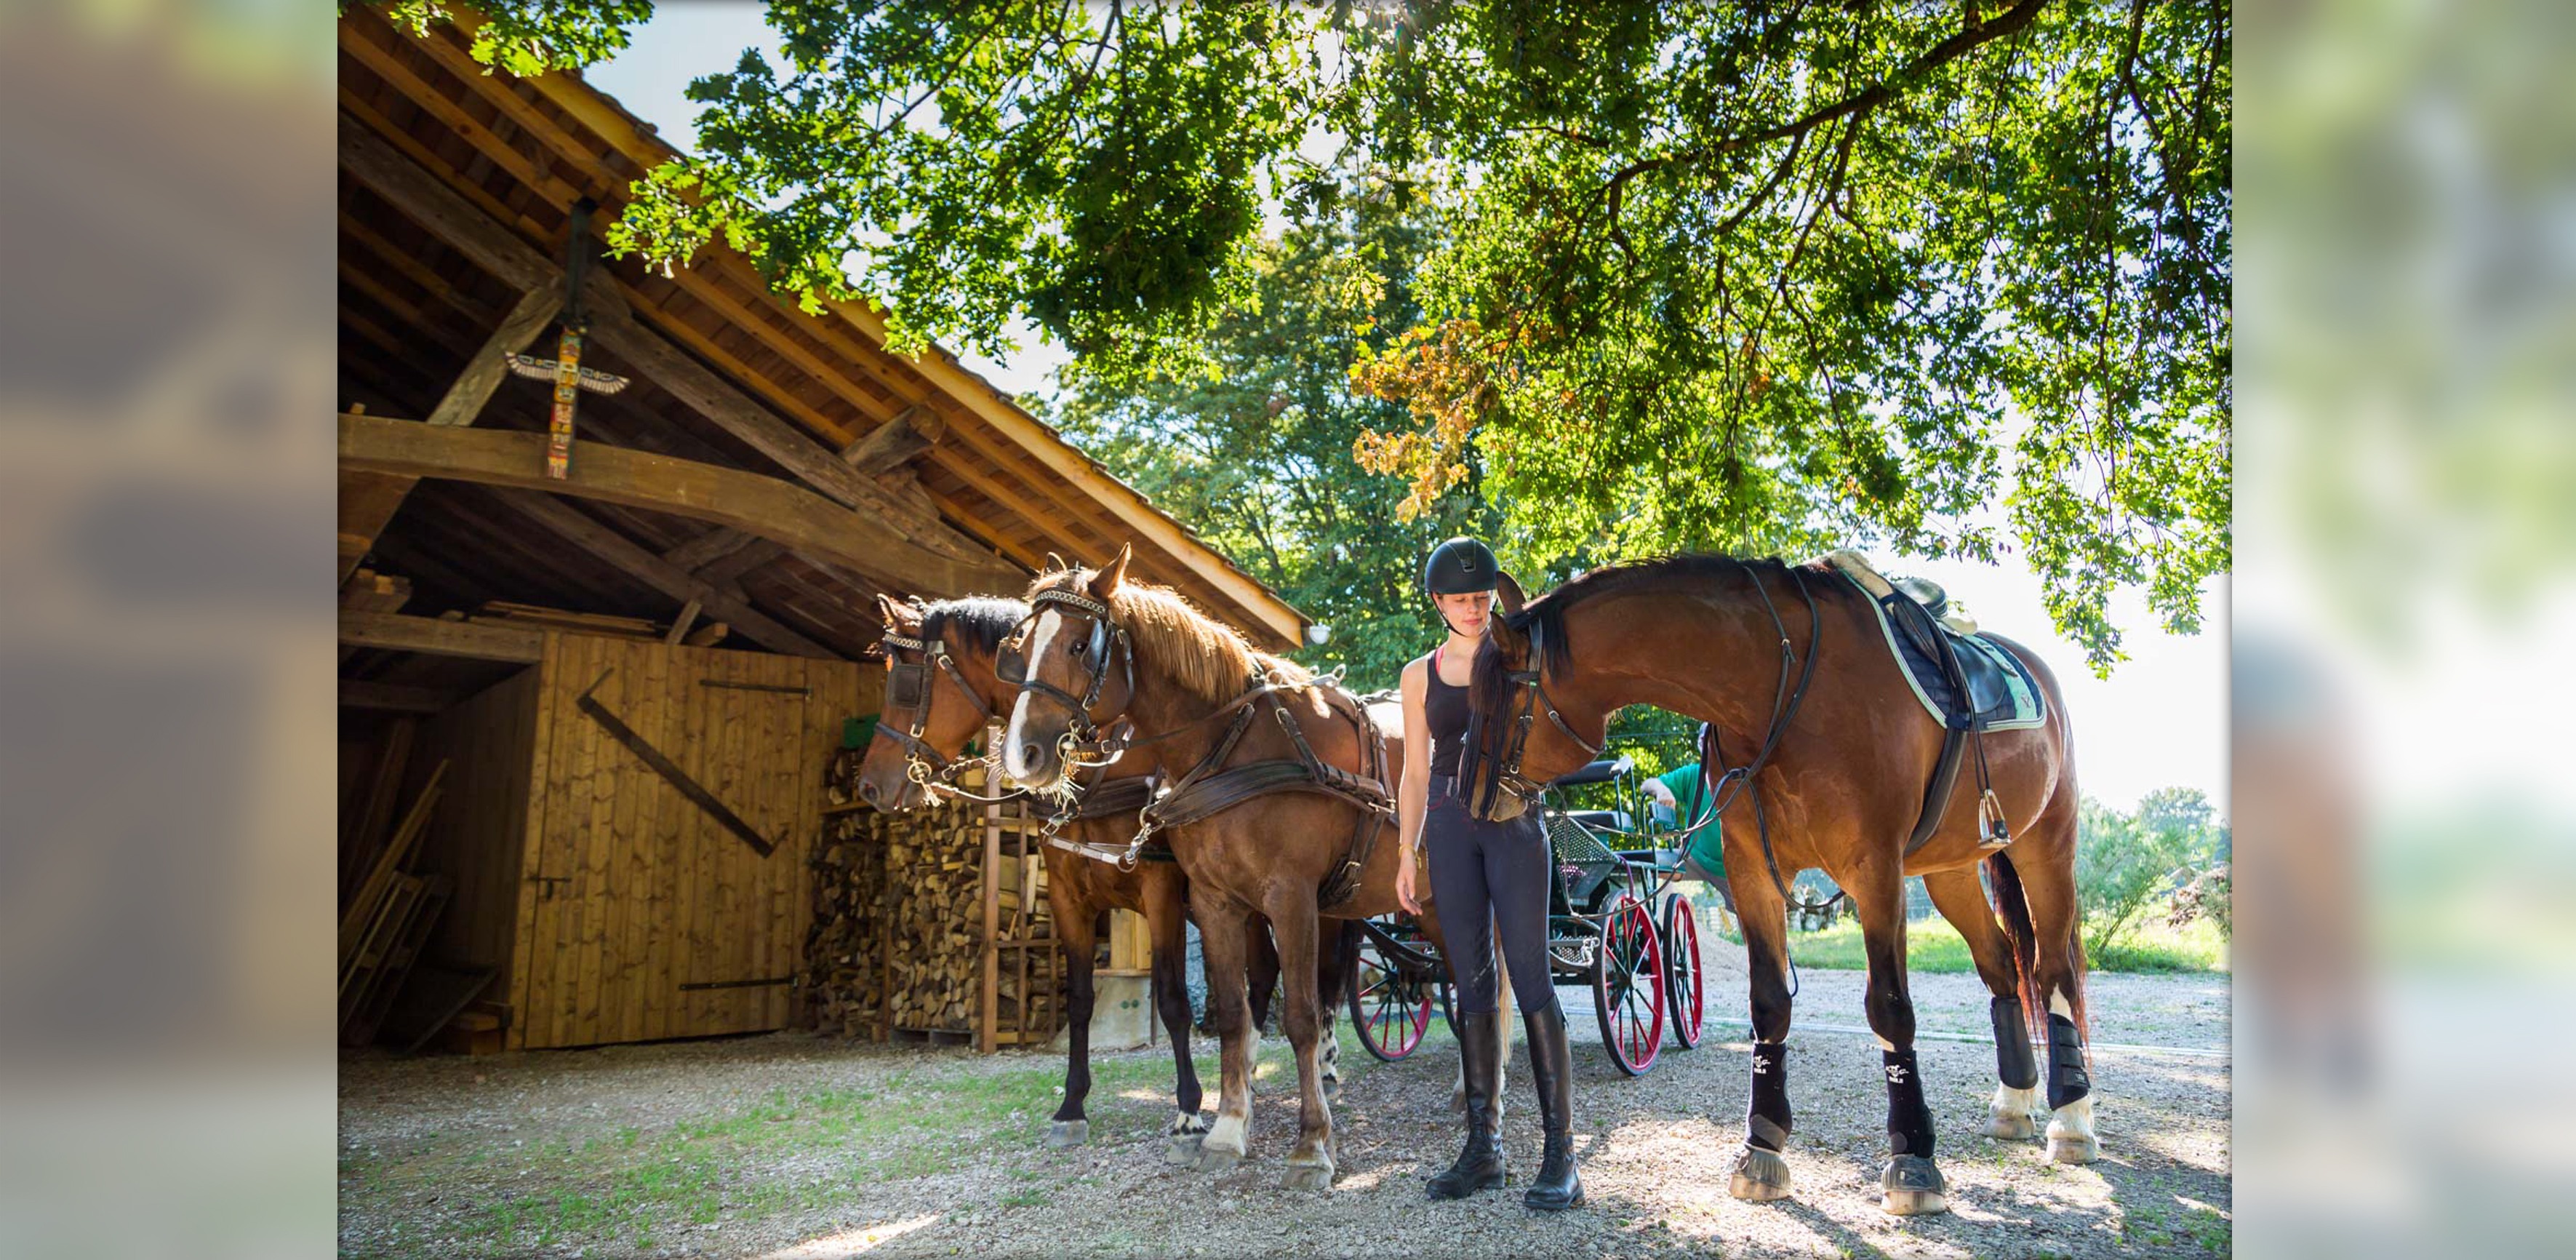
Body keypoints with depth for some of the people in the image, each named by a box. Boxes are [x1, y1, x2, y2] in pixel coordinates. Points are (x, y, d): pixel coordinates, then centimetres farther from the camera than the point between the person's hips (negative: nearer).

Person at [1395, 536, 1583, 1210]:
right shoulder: (1420, 676, 11)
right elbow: (1415, 774, 12)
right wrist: (1408, 853, 6)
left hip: (1513, 821, -3)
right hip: (1450, 830, 3)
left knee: (1530, 977, -8)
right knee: (1472, 984, 6)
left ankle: (1560, 1154, -4)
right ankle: (1482, 1147, 13)